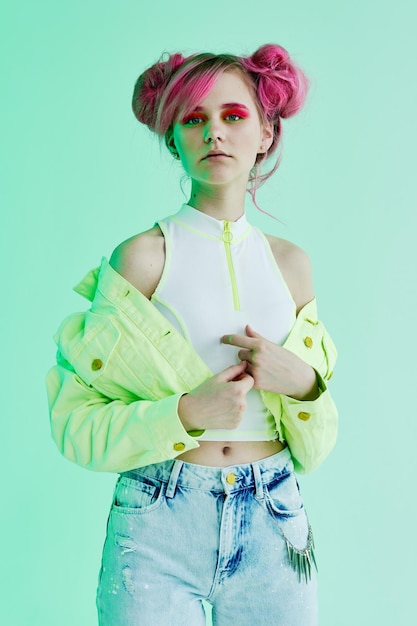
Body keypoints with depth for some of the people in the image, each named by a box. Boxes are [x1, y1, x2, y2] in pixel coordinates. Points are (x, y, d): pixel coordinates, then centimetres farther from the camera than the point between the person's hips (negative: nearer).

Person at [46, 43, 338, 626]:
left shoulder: (291, 262, 5)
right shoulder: (142, 257, -7)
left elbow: (315, 441, 11)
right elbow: (77, 420, -8)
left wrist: (302, 381, -9)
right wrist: (185, 413, -21)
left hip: (274, 519, 3)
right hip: (158, 523, -3)